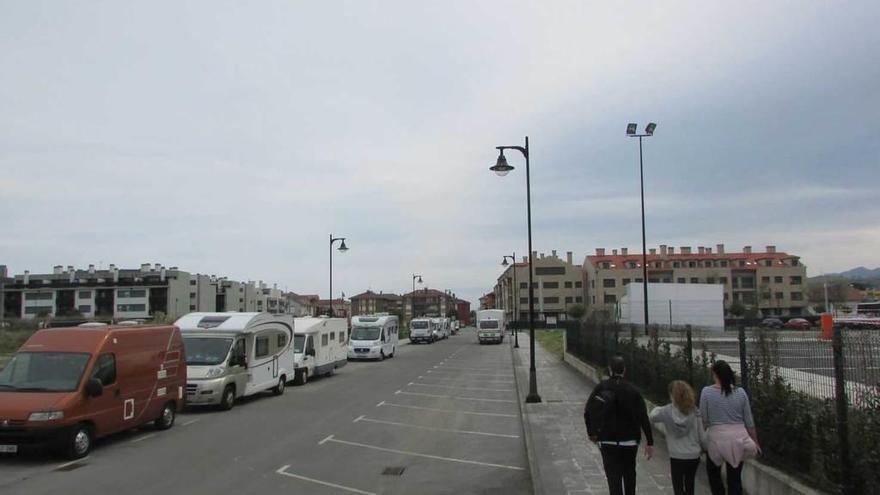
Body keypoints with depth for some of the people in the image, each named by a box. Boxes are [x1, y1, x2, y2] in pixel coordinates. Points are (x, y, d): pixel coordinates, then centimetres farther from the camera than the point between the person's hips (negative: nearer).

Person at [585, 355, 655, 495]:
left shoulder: (601, 388, -5)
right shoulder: (633, 391, -5)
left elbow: (587, 412, -7)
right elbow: (644, 418, -9)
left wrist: (591, 433, 6)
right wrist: (650, 442, -5)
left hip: (607, 441, -1)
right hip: (630, 441, 1)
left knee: (613, 477, 2)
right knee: (629, 473, 23)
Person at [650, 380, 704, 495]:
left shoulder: (667, 411, -10)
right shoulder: (694, 411, -8)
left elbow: (652, 417, 7)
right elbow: (701, 434, -2)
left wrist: (656, 409, 26)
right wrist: (702, 448, 15)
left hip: (676, 456, -2)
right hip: (693, 455, 3)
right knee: (689, 485, 22)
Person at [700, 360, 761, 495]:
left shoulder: (707, 392, -8)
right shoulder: (741, 392, 0)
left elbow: (704, 420, -7)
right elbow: (749, 421, 6)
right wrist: (755, 442, 17)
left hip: (717, 438, -2)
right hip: (738, 438, 3)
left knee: (713, 472, 22)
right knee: (735, 478, 11)